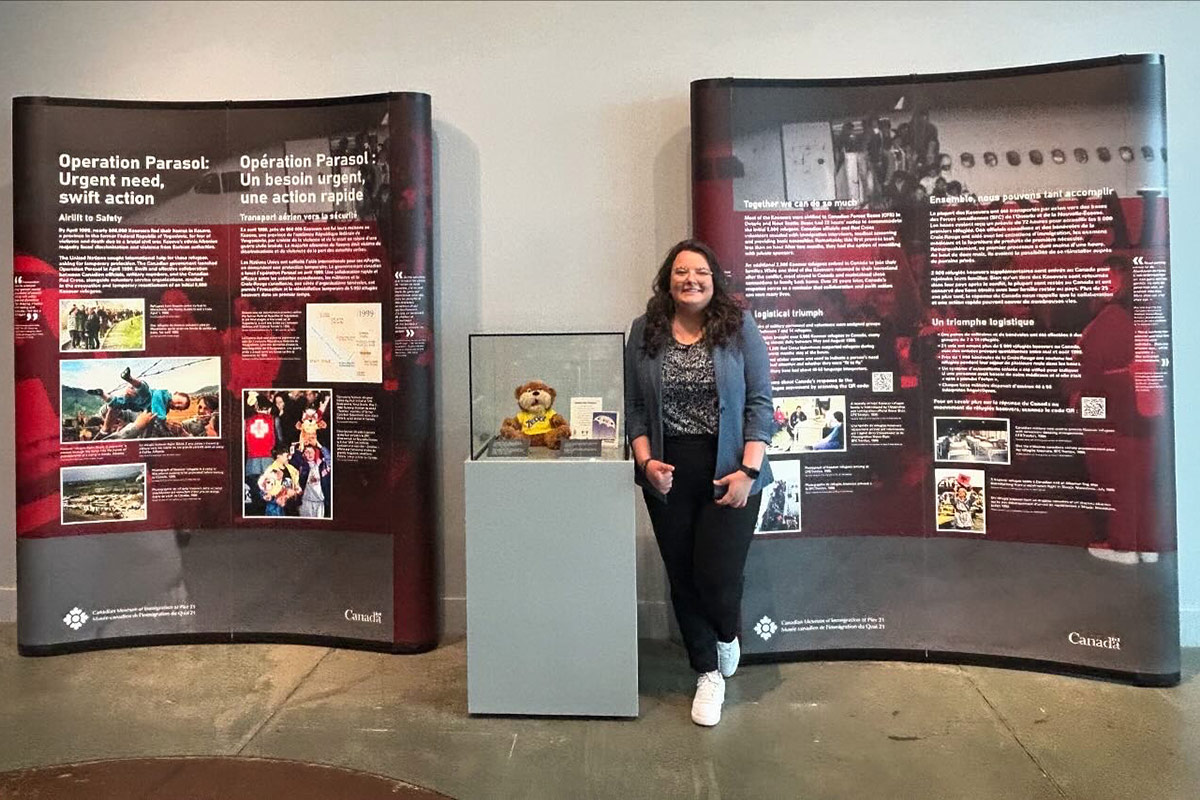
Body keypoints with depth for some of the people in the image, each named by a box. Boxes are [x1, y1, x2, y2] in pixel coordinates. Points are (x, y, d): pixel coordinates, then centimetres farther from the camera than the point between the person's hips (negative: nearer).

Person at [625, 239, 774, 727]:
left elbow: (760, 404, -4)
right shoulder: (643, 333, 4)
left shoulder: (739, 328, -2)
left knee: (719, 574, -4)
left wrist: (748, 471, -12)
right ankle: (708, 674, 29)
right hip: (667, 475, 3)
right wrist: (646, 461, -9)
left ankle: (726, 635, 33)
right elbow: (634, 408, 5)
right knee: (682, 577, 9)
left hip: (729, 472, -2)